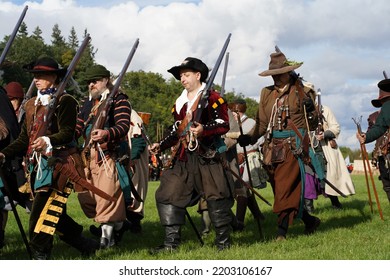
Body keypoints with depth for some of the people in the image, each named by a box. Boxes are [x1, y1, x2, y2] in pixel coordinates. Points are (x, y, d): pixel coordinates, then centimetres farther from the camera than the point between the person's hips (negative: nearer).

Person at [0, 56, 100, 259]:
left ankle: (40, 257, -10)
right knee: (53, 213, 12)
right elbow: (24, 138, 16)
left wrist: (48, 141, -34)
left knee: (42, 215, -14)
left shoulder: (64, 101, -4)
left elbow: (68, 133, -14)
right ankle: (85, 245, 27)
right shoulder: (32, 104, 19)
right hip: (37, 166, 8)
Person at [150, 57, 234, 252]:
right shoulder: (180, 103, 19)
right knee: (167, 195, 1)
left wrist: (204, 129, -26)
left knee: (216, 197, -6)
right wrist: (161, 145, 12)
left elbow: (224, 124, -10)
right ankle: (171, 242, 6)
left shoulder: (213, 98, -2)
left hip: (208, 156, -6)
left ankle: (223, 241, 9)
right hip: (184, 158, 7)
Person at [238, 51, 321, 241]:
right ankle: (309, 221, 25)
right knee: (283, 189, 9)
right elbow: (262, 123, 13)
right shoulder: (266, 93, 13)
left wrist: (311, 110, -17)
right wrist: (250, 137, -3)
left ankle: (282, 231, -8)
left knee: (286, 188, -11)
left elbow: (312, 122, 4)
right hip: (273, 147, 5)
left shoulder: (299, 91, 2)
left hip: (293, 146, -5)